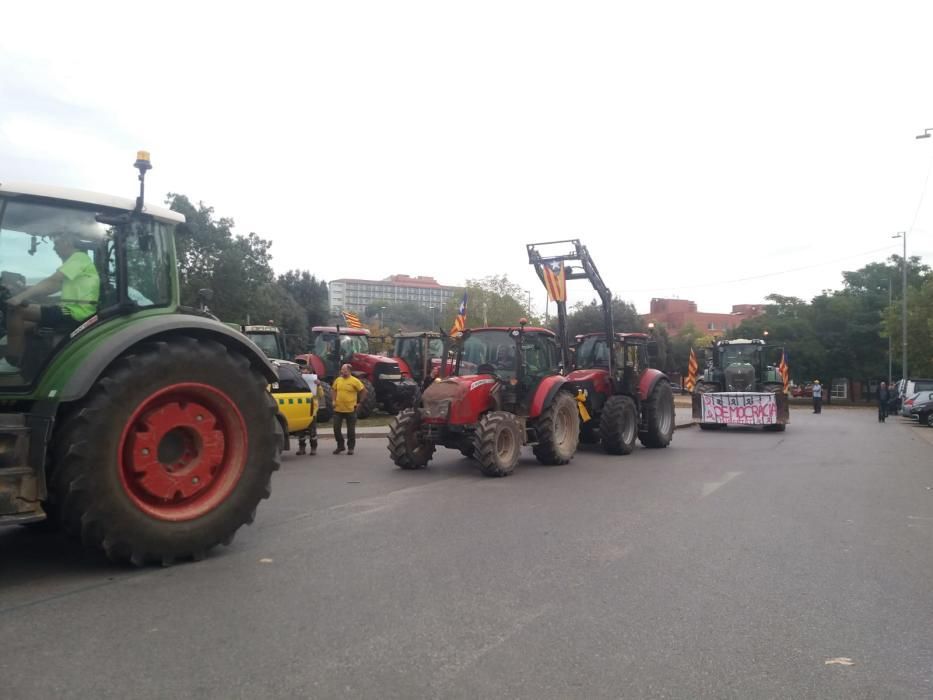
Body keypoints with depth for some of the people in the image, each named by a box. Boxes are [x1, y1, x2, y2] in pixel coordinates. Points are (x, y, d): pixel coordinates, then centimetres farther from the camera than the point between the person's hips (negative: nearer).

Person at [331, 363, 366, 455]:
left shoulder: (355, 381, -9)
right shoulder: (337, 380, 5)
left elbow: (363, 391, -4)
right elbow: (334, 391, 20)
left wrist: (359, 402, -4)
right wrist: (334, 401, 9)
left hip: (350, 410, -4)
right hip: (338, 409, 4)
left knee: (351, 430, 6)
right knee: (336, 428, 6)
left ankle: (350, 448, 18)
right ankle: (340, 446, 21)